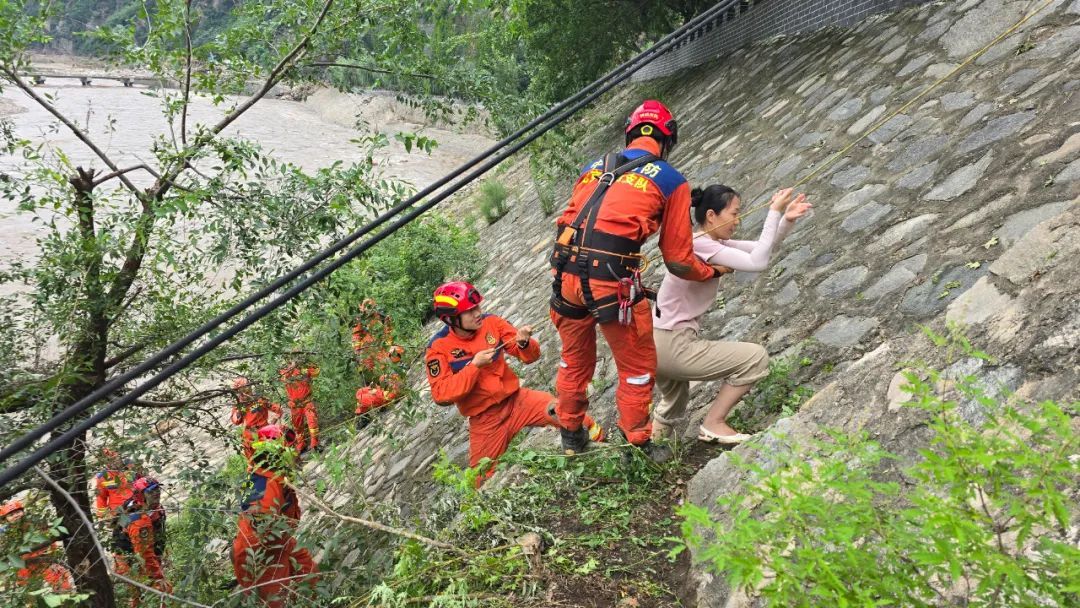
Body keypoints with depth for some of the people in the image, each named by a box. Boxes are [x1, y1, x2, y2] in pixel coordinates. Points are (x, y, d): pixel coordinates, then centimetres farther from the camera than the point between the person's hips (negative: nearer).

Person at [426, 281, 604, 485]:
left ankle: (593, 434, 8)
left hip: (515, 399, 1)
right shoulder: (438, 348, -11)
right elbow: (441, 395, -19)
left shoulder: (491, 323, -6)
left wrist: (524, 343, -25)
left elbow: (530, 356, -1)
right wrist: (474, 366, -24)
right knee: (481, 480, 1)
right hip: (483, 420, -1)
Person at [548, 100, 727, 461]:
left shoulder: (594, 168, 18)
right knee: (638, 369, 17)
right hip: (614, 284, -5)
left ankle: (572, 438, 43)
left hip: (567, 277, 6)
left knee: (575, 362, 26)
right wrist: (713, 271, 23)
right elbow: (678, 262, 5)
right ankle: (637, 446, 29)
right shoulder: (672, 181, 5)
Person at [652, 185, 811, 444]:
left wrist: (786, 219, -6)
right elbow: (757, 262, -25)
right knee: (756, 357, -4)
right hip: (672, 346, -10)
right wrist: (774, 212, -20)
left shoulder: (712, 243, 11)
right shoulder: (698, 245, -18)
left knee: (672, 415, 31)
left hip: (662, 345, 10)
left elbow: (761, 249, 10)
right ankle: (714, 424, 2)